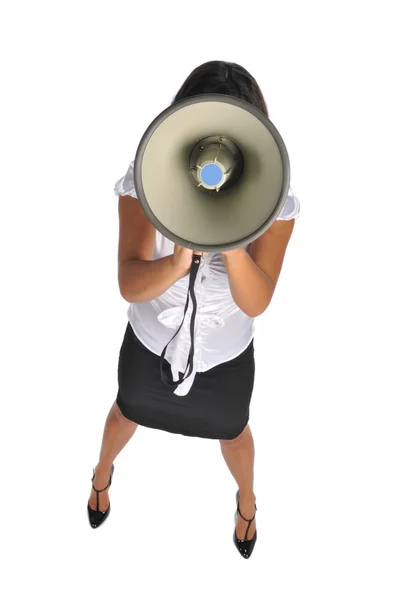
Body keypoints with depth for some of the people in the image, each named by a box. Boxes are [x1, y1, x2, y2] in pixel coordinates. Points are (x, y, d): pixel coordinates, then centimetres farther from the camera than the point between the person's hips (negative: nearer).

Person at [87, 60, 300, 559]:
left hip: (225, 354, 0)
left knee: (232, 433, 26)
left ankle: (247, 499, 64)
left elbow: (256, 302, -33)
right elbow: (130, 285, -36)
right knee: (127, 414, 30)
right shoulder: (146, 181, -26)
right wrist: (175, 264, -58)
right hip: (150, 342, 1)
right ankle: (103, 474, 67)